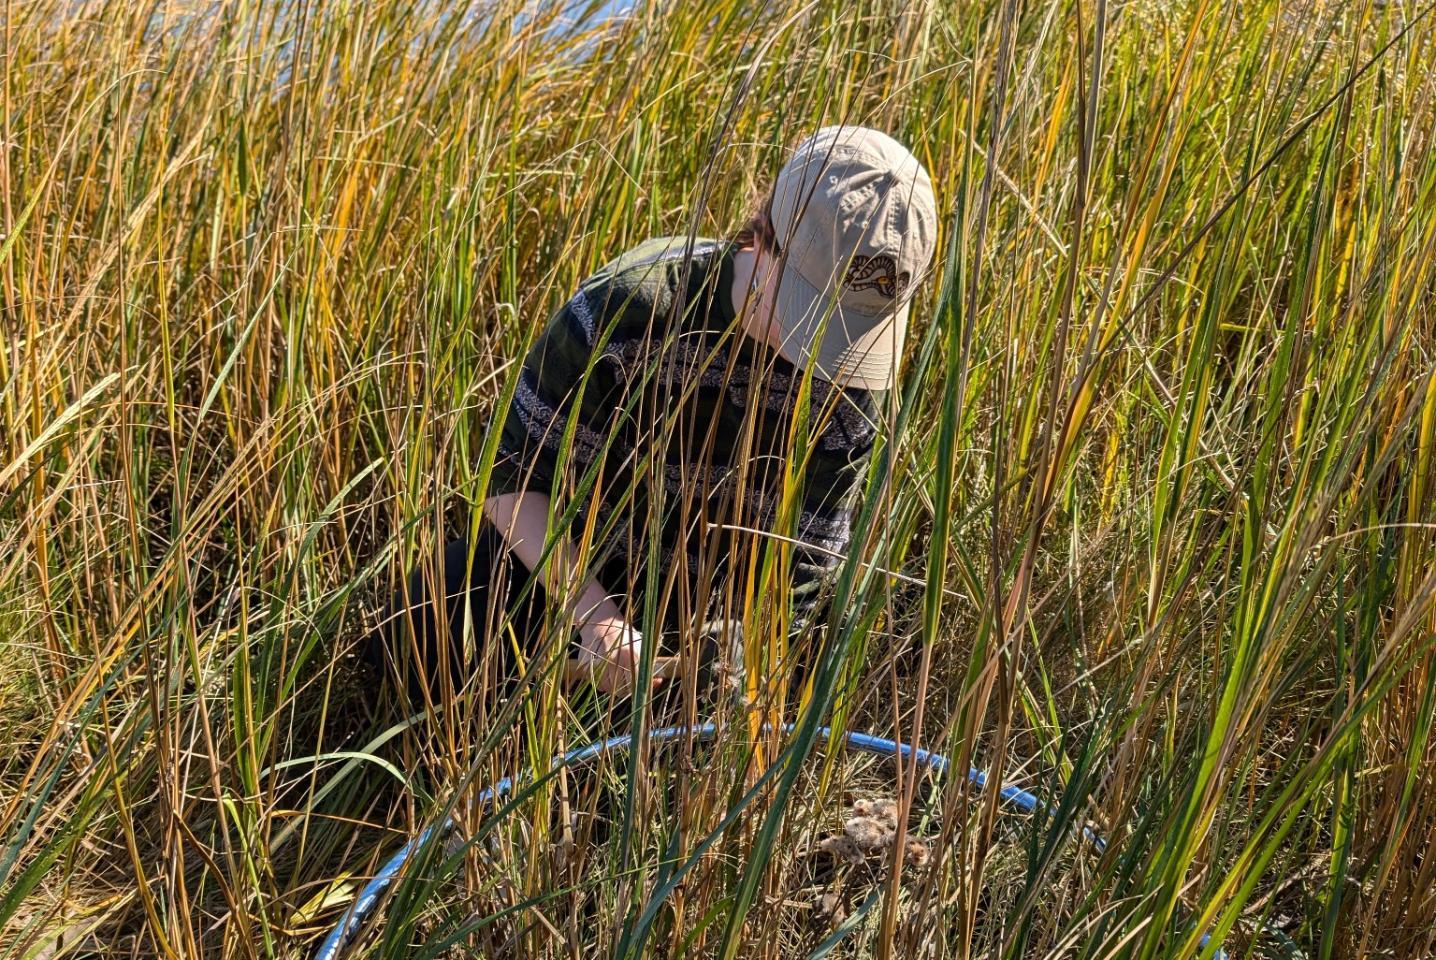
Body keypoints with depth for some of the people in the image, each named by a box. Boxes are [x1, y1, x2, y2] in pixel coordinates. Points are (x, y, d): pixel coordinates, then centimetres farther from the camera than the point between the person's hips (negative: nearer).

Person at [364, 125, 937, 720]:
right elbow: (514, 480, -22)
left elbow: (795, 578, -13)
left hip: (696, 598, 2)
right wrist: (594, 614, -33)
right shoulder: (622, 311, -29)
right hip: (560, 549, -2)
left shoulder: (847, 392, -20)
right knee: (424, 651, -23)